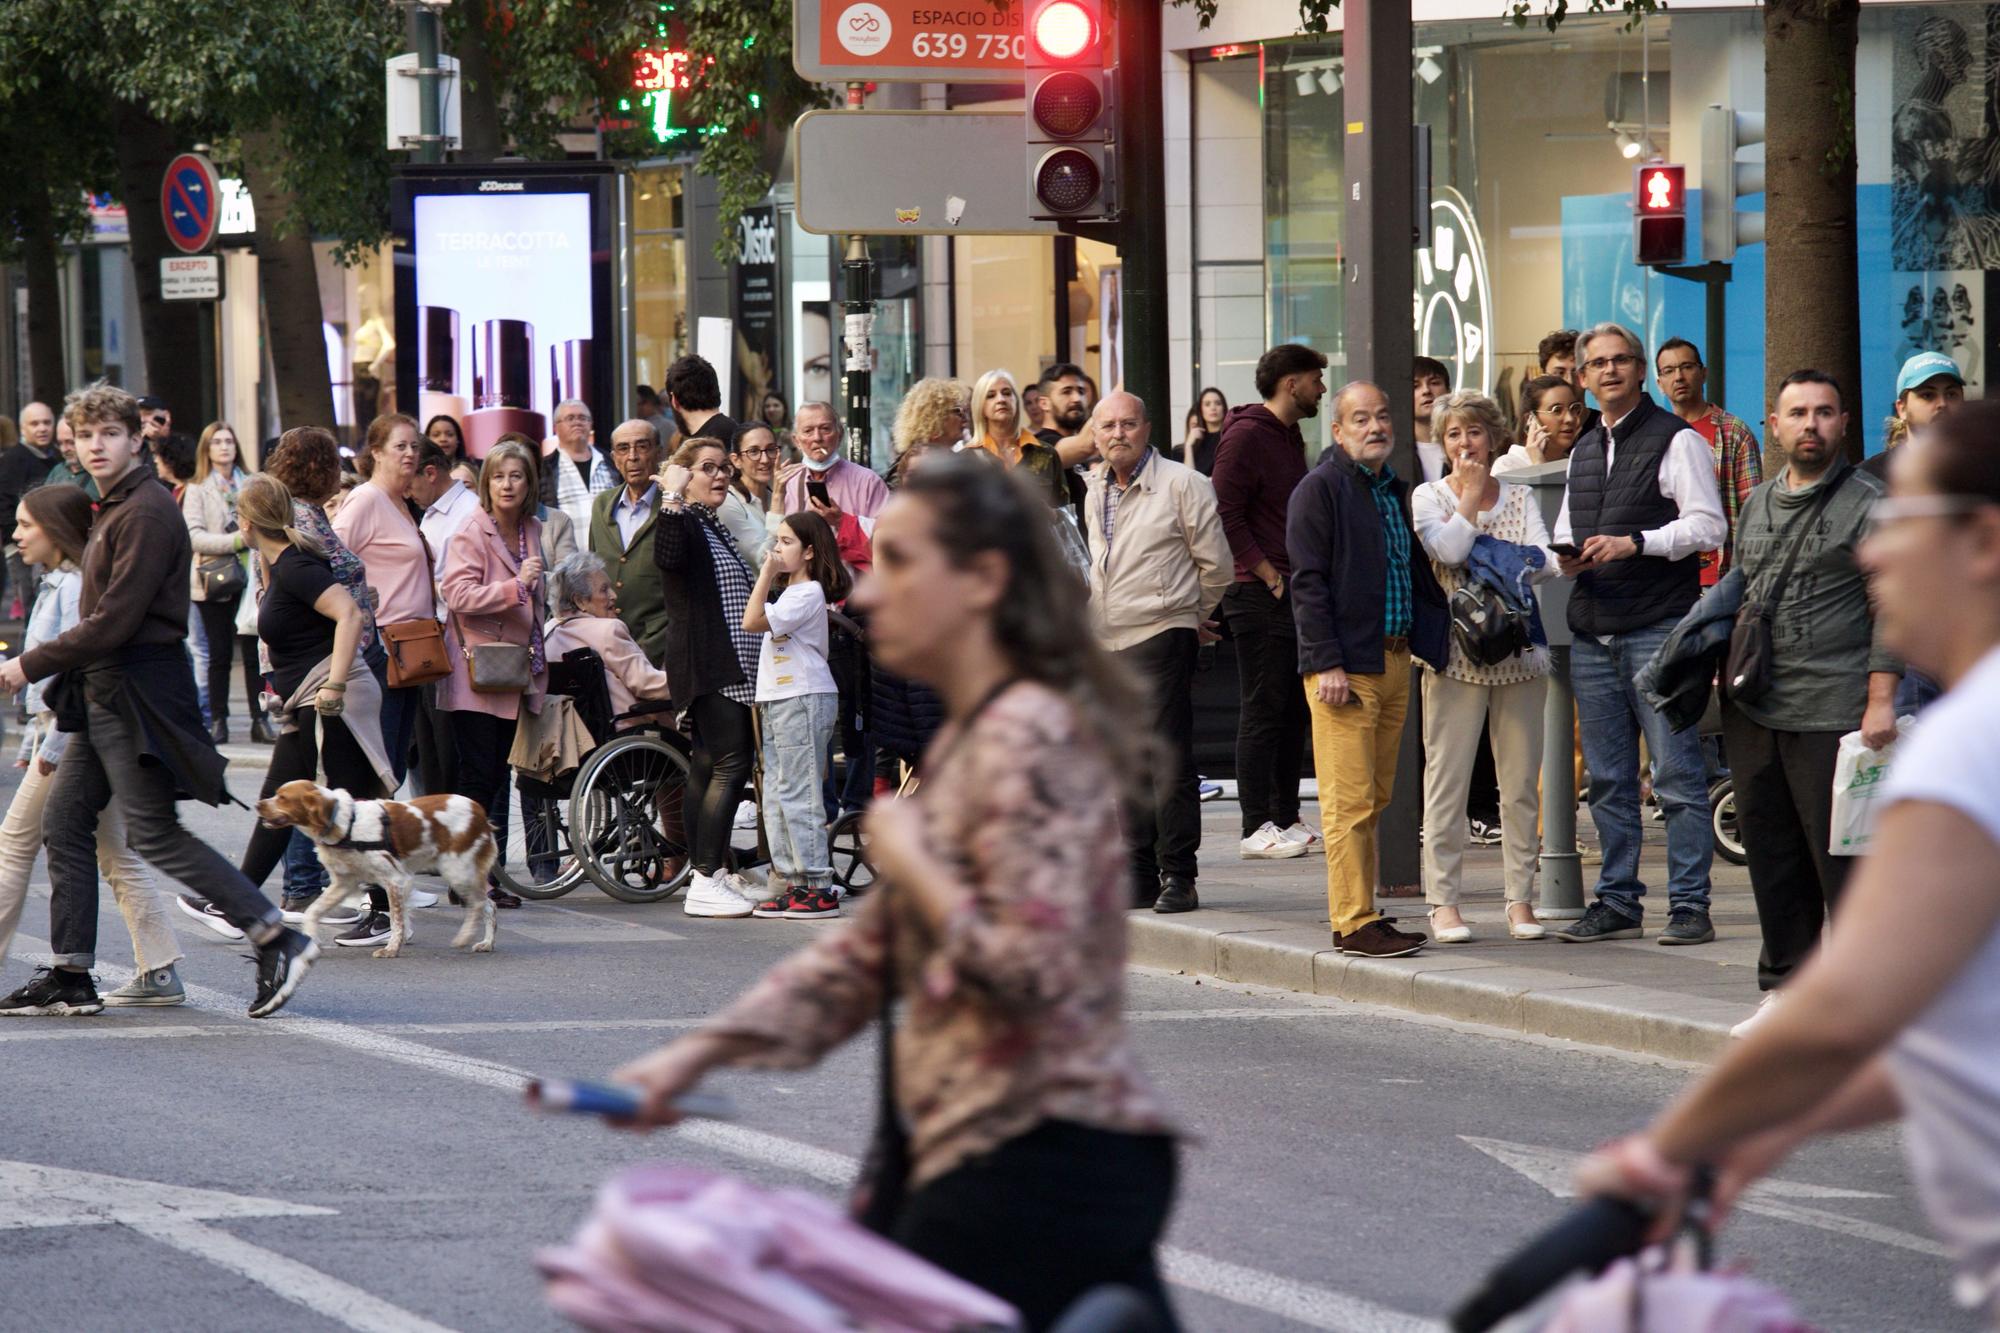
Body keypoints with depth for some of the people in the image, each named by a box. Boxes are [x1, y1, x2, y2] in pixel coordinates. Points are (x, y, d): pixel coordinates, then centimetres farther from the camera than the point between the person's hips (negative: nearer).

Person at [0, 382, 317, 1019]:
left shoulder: (145, 514, -15)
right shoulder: (113, 511, 16)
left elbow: (116, 621, -21)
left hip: (137, 694, -10)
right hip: (104, 696, 10)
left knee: (154, 834, -10)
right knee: (64, 822, 9)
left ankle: (277, 939, -9)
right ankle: (71, 976, 12)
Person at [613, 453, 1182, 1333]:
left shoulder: (1026, 734, -14)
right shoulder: (963, 741, 18)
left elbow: (1034, 969, -22)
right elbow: (867, 954, 20)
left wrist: (910, 863, -9)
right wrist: (698, 1053, 13)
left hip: (1034, 1165, -10)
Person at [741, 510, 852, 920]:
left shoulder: (808, 594, -12)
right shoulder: (788, 592, 20)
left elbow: (753, 621, -20)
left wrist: (767, 575, -16)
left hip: (803, 699, -10)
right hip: (777, 701, 10)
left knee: (798, 795, -11)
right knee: (776, 797, 9)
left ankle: (819, 886, -10)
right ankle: (793, 882, 11)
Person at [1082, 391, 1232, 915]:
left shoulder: (1181, 484, -6)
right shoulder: (1095, 493, 14)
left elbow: (1216, 564, -2)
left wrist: (1193, 615, 10)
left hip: (1161, 636, -7)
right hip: (1106, 643, 7)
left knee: (1168, 759, -9)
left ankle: (1178, 877, -7)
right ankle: (1138, 875, 13)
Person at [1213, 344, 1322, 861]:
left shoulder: (1290, 436, 18)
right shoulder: (1246, 435, -11)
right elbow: (1226, 512, -17)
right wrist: (1266, 574, -17)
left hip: (1294, 591, 9)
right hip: (1260, 598, -9)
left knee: (1294, 710, 10)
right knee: (1263, 710, -7)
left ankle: (1286, 818, 16)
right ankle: (1256, 828, -5)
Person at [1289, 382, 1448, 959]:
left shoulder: (1396, 491, 17)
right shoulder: (1319, 489, -6)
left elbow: (1418, 574, 25)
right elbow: (1308, 582, -11)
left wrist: (1432, 638, 11)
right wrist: (1328, 664, -17)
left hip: (1394, 661, 8)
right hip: (1344, 667, -8)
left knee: (1375, 799, 10)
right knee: (1349, 802, -7)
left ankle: (1357, 914, 15)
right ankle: (1354, 922, -6)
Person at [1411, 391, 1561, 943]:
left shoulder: (1519, 497, 13)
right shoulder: (1428, 497, 5)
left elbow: (1539, 558, 1)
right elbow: (1448, 549, -13)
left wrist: (1559, 563, -19)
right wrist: (1471, 499, -4)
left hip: (1519, 654, 3)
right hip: (1456, 658, -3)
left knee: (1521, 783, 2)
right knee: (1447, 779, -5)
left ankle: (1520, 898, 8)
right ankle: (1443, 901, 0)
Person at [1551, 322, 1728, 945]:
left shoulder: (1677, 440, -2)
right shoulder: (1583, 451, 20)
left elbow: (1708, 526, -9)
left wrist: (1633, 544, -18)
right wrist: (1567, 556, 4)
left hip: (1660, 629, -7)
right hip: (1593, 631, 7)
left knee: (1678, 775, -7)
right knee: (1608, 780, 9)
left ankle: (1689, 906, -5)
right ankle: (1617, 904, 14)